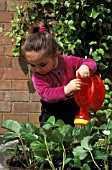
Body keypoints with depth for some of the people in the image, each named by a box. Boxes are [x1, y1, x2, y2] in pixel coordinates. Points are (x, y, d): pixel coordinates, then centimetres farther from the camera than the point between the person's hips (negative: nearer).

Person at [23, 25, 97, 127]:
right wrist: (66, 90, -41)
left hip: (74, 107, 1)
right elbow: (46, 94, -26)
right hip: (52, 111, -1)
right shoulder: (37, 76, -14)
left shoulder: (68, 61, -9)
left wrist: (85, 67, -30)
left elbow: (91, 63, -4)